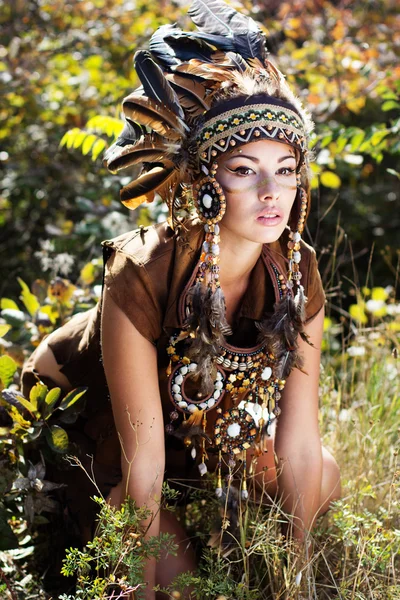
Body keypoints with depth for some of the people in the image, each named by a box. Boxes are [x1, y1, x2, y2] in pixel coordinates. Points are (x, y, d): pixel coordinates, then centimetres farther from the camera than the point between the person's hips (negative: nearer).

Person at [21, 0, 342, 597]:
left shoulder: (296, 273, -23)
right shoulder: (142, 275, -38)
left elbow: (298, 437, -17)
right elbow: (143, 457, -34)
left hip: (201, 414, 6)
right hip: (81, 416, -6)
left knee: (323, 481, 3)